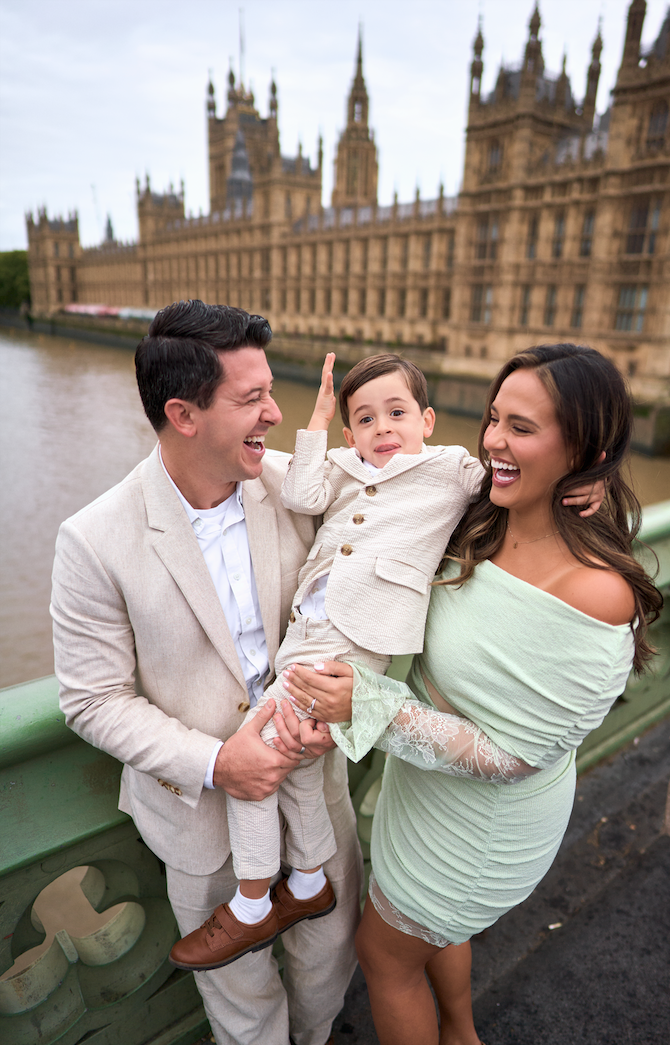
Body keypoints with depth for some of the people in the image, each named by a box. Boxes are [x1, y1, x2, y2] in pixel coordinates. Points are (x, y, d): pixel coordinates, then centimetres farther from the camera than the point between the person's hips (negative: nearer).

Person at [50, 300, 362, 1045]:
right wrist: (211, 763, -22)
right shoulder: (97, 541, -22)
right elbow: (94, 700, -14)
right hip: (204, 801, -3)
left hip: (312, 766, 4)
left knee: (332, 944, 28)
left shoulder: (292, 483, -14)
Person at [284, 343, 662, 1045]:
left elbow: (510, 756, -27)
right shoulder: (476, 526, -12)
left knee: (385, 952, 20)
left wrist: (366, 704, -32)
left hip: (483, 820, -7)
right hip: (430, 782, 7)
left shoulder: (599, 593, -33)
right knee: (434, 926, 34)